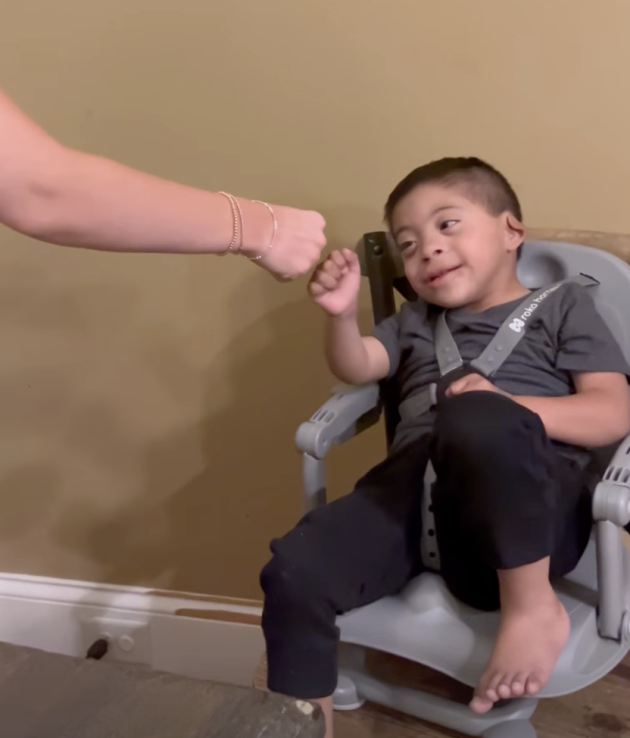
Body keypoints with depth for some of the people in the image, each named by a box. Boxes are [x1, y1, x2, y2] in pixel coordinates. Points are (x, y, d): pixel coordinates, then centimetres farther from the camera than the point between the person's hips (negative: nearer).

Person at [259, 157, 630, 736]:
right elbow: (356, 367, 14)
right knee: (293, 574, -22)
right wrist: (342, 314, -8)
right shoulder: (415, 322, 33)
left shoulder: (564, 305, 18)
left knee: (474, 418, -38)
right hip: (414, 487, 4)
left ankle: (533, 603, -19)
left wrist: (505, 411, -13)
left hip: (531, 503, -4)